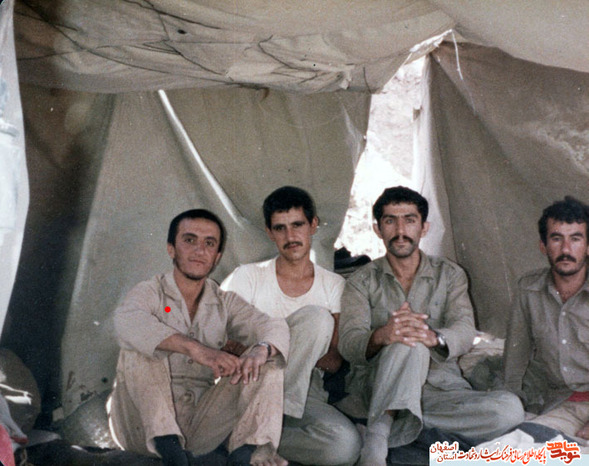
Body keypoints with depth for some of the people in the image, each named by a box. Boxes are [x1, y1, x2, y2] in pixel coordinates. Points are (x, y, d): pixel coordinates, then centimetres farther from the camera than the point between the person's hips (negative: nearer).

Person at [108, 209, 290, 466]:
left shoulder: (225, 303, 13)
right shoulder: (149, 293, 1)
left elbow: (275, 327, -4)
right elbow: (127, 322, -25)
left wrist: (261, 350, -30)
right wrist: (194, 348, -38)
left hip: (200, 423, 3)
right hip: (146, 423, -3)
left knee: (266, 358, -11)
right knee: (139, 347, -24)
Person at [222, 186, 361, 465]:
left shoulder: (334, 286, 11)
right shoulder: (248, 277, 7)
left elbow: (334, 363, 4)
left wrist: (306, 352, -17)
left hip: (305, 392, 2)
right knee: (317, 316, -26)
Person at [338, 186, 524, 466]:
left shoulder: (449, 275, 13)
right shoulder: (362, 281, 10)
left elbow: (464, 331, -5)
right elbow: (348, 342, -7)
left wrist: (434, 337, -31)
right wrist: (380, 336, -33)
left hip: (440, 388, 3)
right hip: (376, 389, -2)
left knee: (509, 409, -26)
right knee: (409, 345, -35)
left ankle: (395, 424, -27)